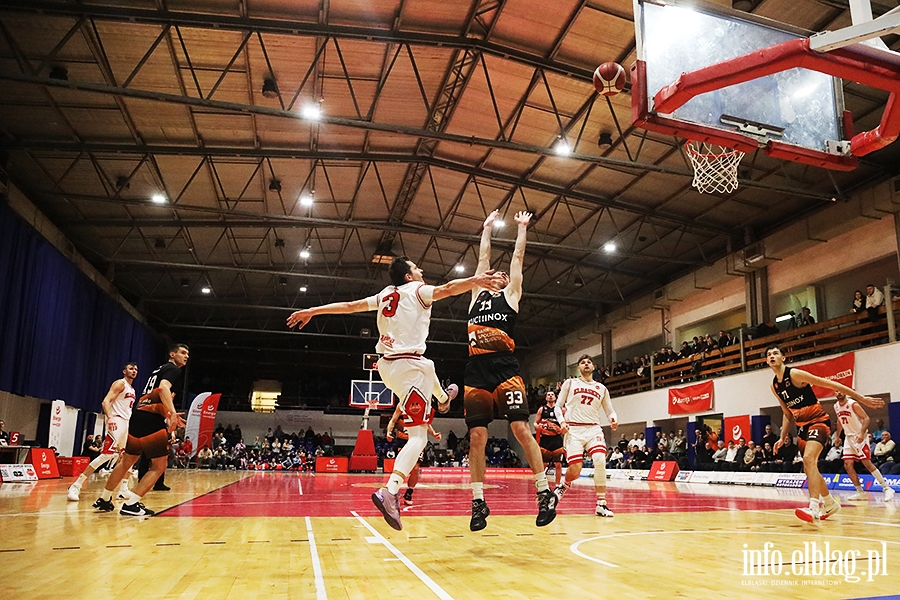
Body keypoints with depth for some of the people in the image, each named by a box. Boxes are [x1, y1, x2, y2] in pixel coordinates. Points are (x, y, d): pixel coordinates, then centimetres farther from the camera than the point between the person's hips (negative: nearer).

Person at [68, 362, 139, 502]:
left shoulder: (132, 389, 21)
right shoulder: (120, 383, -6)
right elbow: (105, 401, -19)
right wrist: (110, 417, -34)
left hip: (127, 422, 10)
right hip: (116, 421, -10)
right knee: (106, 455, -18)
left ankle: (124, 490, 18)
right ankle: (75, 486, -15)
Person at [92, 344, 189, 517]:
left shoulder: (160, 369, 25)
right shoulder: (174, 370, -3)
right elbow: (163, 388, -23)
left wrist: (168, 415, 30)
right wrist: (172, 413, -31)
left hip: (138, 416, 9)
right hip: (151, 420, -9)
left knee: (127, 461, 23)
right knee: (159, 466, -2)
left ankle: (104, 499, 33)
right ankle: (131, 504, -9)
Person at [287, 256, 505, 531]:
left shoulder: (384, 295, 15)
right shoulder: (417, 290, -3)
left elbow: (348, 306, 17)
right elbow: (445, 289, -24)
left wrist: (312, 311, 25)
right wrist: (476, 280, -37)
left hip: (387, 364, 8)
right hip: (408, 365, -8)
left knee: (428, 367, 41)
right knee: (418, 435, -11)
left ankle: (442, 398, 69)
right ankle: (390, 491, -28)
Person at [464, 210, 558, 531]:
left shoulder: (510, 295, 15)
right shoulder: (477, 294, 23)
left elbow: (517, 257, 20)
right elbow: (483, 256, 30)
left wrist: (522, 227, 31)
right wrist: (487, 227, 39)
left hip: (505, 372, -3)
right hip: (476, 375, 4)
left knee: (521, 429, -8)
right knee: (476, 436, 1)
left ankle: (545, 493, 2)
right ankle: (478, 501, 9)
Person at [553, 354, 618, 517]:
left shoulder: (601, 388, 16)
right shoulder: (570, 383, 10)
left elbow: (609, 410, 17)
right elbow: (558, 406, 9)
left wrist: (613, 419, -6)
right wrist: (562, 421, -9)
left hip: (593, 429, 2)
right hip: (573, 429, -2)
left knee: (600, 461, -24)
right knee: (575, 469, -12)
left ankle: (601, 505, -15)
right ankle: (564, 486, 26)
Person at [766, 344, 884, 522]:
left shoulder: (795, 374, -16)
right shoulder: (774, 386, 6)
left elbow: (830, 384, -16)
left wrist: (862, 398, -17)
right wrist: (783, 437, 12)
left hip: (818, 421, -8)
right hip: (802, 426, 8)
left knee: (809, 459, -29)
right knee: (809, 468, 15)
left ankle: (814, 507, -35)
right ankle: (830, 503, 35)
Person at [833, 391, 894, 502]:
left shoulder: (853, 404, -15)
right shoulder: (836, 407, 6)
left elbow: (866, 418, -19)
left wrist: (862, 434, -30)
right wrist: (837, 436, 20)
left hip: (859, 437, -7)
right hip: (848, 437, 7)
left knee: (867, 463, -13)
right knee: (847, 465, 0)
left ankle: (887, 489, -3)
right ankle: (861, 493, 8)